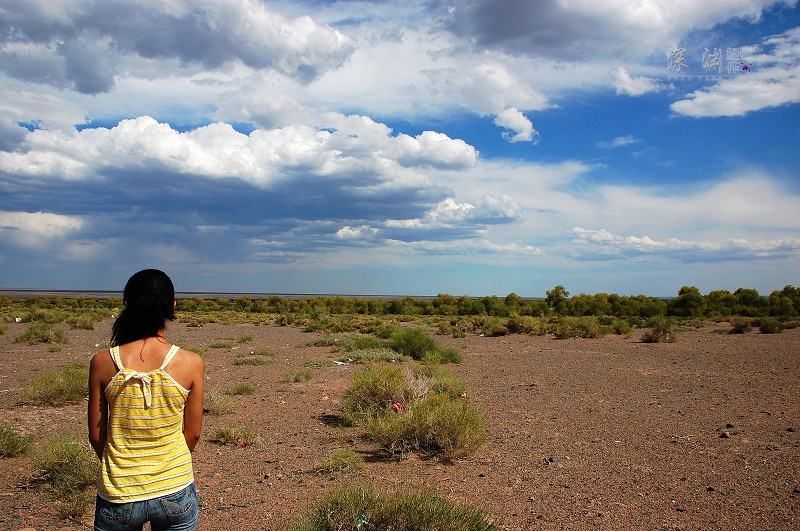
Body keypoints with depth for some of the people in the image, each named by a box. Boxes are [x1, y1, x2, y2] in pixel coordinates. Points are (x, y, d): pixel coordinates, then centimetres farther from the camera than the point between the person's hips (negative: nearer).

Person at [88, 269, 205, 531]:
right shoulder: (190, 362, -13)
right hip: (175, 491, 0)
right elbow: (193, 434, -4)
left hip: (119, 495, 0)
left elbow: (96, 435, -2)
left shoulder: (103, 362, -12)